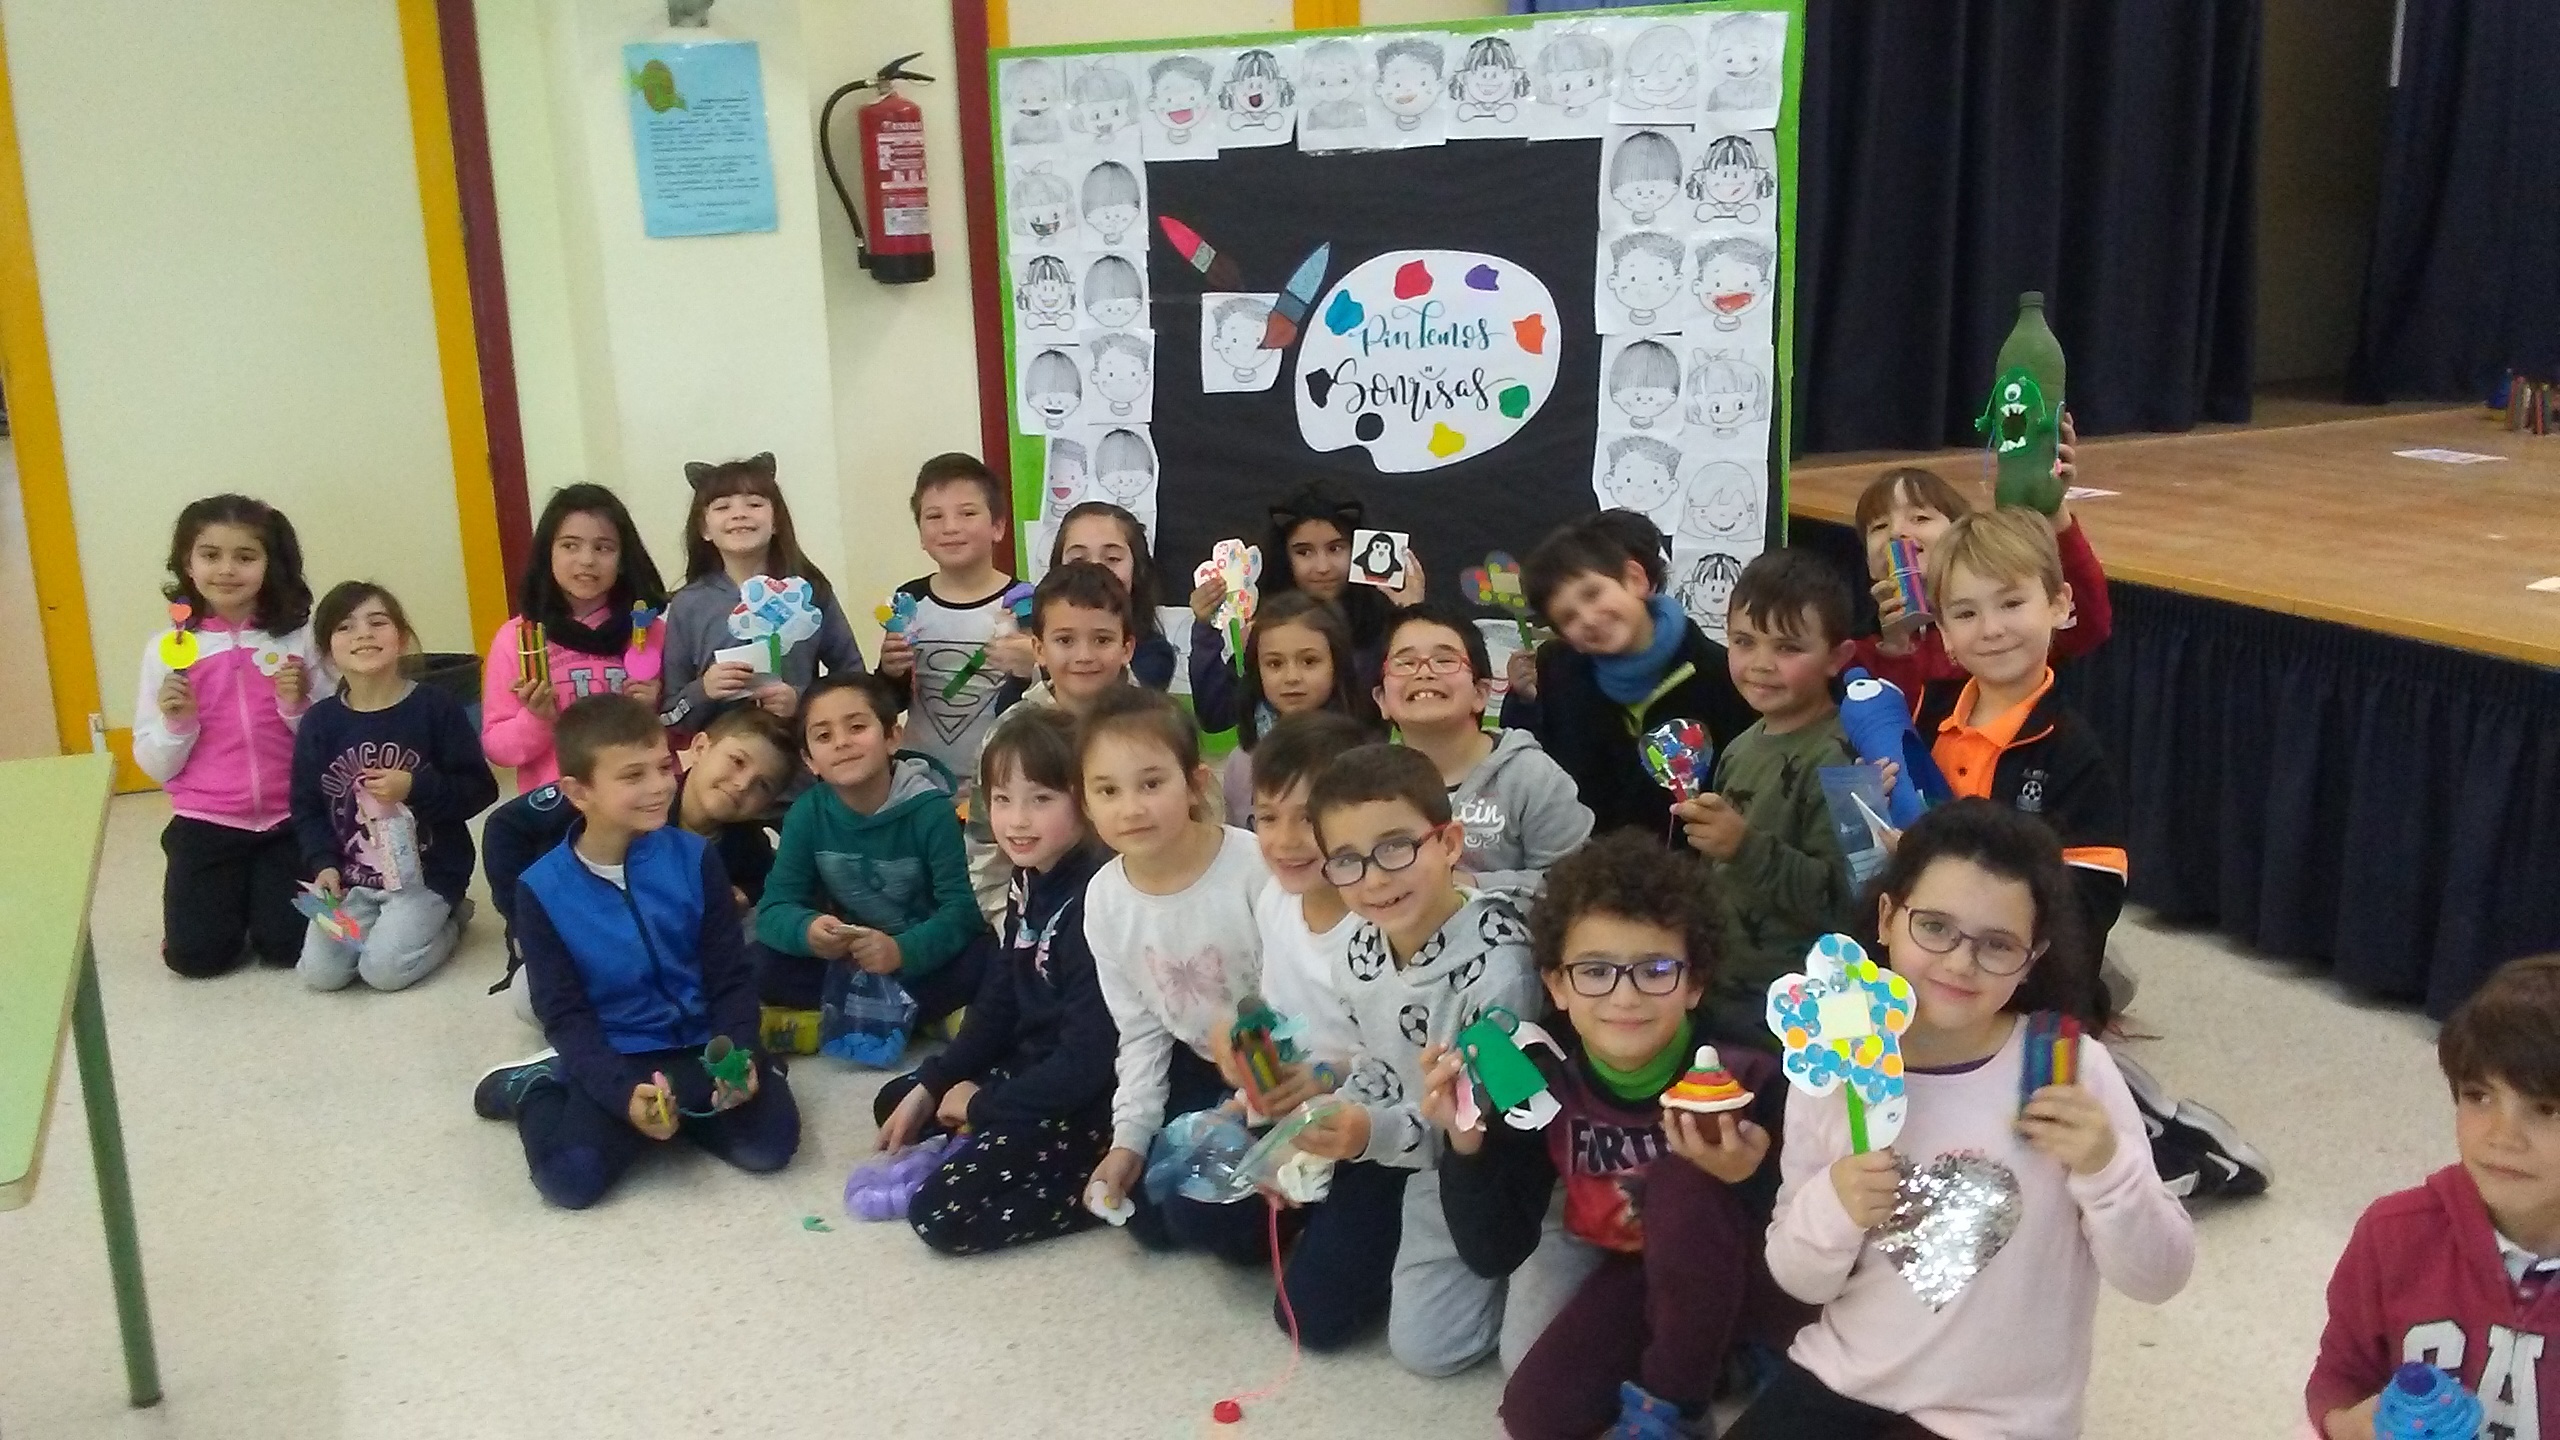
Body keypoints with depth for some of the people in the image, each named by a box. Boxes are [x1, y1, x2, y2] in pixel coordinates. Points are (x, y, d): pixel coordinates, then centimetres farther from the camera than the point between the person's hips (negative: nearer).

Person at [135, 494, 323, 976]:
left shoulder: (299, 637, -3)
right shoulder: (168, 648, -1)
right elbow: (155, 765, 2)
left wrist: (297, 706, -15)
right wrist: (177, 722, -16)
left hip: (290, 819, 0)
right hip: (205, 823, 0)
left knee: (286, 944, -8)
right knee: (197, 954, -10)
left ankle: (263, 887, 24)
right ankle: (227, 893, 23)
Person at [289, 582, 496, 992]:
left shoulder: (434, 707, -9)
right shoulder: (320, 722, 0)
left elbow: (480, 789, -7)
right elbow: (307, 808, 7)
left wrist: (414, 787, -21)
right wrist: (324, 864, -9)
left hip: (425, 873, -4)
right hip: (352, 878, 4)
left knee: (385, 969, -19)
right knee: (320, 973, -11)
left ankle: (445, 919, 11)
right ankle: (388, 923, 17)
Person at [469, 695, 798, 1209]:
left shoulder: (695, 858, -3)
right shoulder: (542, 890, -7)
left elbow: (731, 978, -1)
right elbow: (564, 1014, -7)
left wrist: (738, 1058, -19)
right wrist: (622, 1090, -23)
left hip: (701, 1044, 1)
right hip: (613, 1056, -1)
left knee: (770, 1141, -21)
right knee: (571, 1176, -24)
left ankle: (674, 1103, 7)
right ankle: (537, 1090, 9)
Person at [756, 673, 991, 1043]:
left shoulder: (930, 809, -18)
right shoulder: (806, 813, -9)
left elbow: (961, 909, -23)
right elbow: (775, 907, -12)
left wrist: (903, 950, -42)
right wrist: (808, 930, -36)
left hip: (923, 957, -2)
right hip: (846, 961, 3)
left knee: (985, 957, -32)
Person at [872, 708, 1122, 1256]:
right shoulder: (1030, 882, 2)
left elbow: (1088, 1061, -26)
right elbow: (997, 1004, 13)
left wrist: (983, 1104, -13)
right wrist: (931, 1085, 5)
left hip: (1091, 1103, -10)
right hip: (1032, 1070, 10)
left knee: (942, 1213, -16)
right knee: (895, 1103, 20)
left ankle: (1104, 1185, -7)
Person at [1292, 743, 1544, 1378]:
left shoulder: (1498, 964, -33)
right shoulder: (1361, 952, -10)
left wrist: (1376, 1133, -37)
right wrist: (1324, 1133, -8)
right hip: (1430, 1161, 7)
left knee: (1425, 1346, -3)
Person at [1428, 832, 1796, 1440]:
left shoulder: (1747, 1074, -26)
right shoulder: (1545, 1086, -15)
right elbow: (1492, 1255, -12)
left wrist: (1748, 1181, -43)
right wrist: (1466, 1145, -29)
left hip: (1757, 1284, -3)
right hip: (1645, 1278, 3)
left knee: (1680, 1179, -31)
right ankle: (1705, 1353, 7)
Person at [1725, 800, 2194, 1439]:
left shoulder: (2071, 1072, -13)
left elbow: (2158, 1280, -9)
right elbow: (1801, 1281, -1)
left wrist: (2106, 1170, -26)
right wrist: (1831, 1208, -20)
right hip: (1838, 1383, 3)